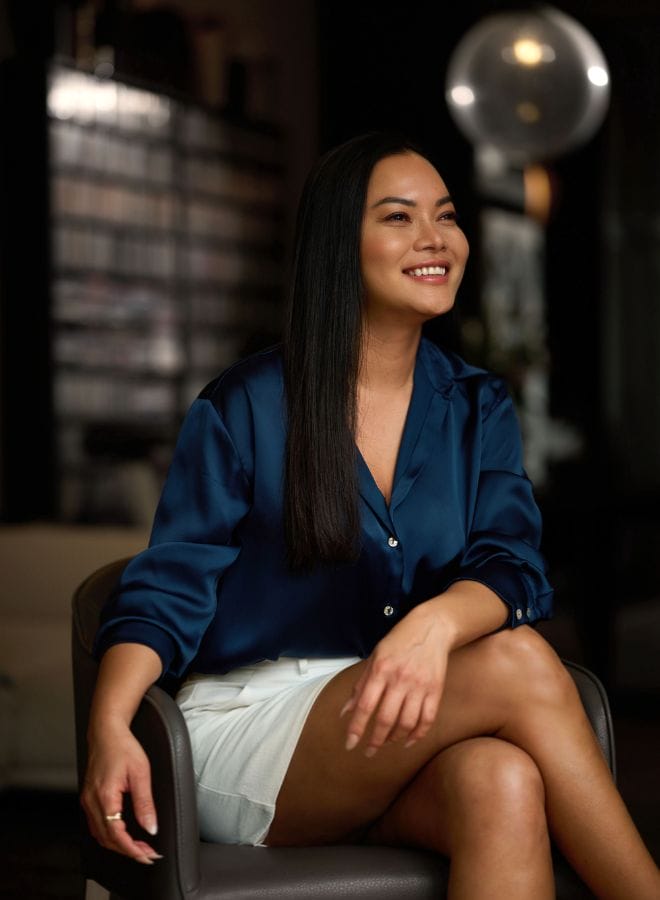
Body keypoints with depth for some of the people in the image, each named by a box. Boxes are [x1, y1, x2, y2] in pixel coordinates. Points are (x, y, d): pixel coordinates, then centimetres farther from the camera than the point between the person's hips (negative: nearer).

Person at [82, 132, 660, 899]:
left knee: (505, 784, -35)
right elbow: (167, 590, -2)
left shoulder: (478, 409, 10)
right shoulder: (246, 408, 0)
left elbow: (512, 568, -4)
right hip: (247, 727, -3)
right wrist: (110, 728, -23)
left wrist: (436, 623, -30)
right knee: (519, 663, -28)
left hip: (399, 736, 3)